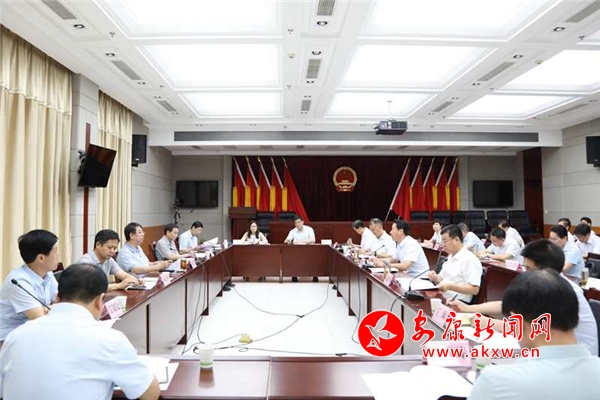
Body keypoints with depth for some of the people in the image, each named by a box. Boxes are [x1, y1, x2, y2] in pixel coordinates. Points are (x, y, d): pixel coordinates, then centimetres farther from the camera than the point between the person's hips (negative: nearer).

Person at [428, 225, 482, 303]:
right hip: (442, 298, 8)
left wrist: (450, 286, -23)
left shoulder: (470, 259, -10)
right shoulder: (450, 258, 16)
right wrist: (436, 278, 1)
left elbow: (474, 289, -17)